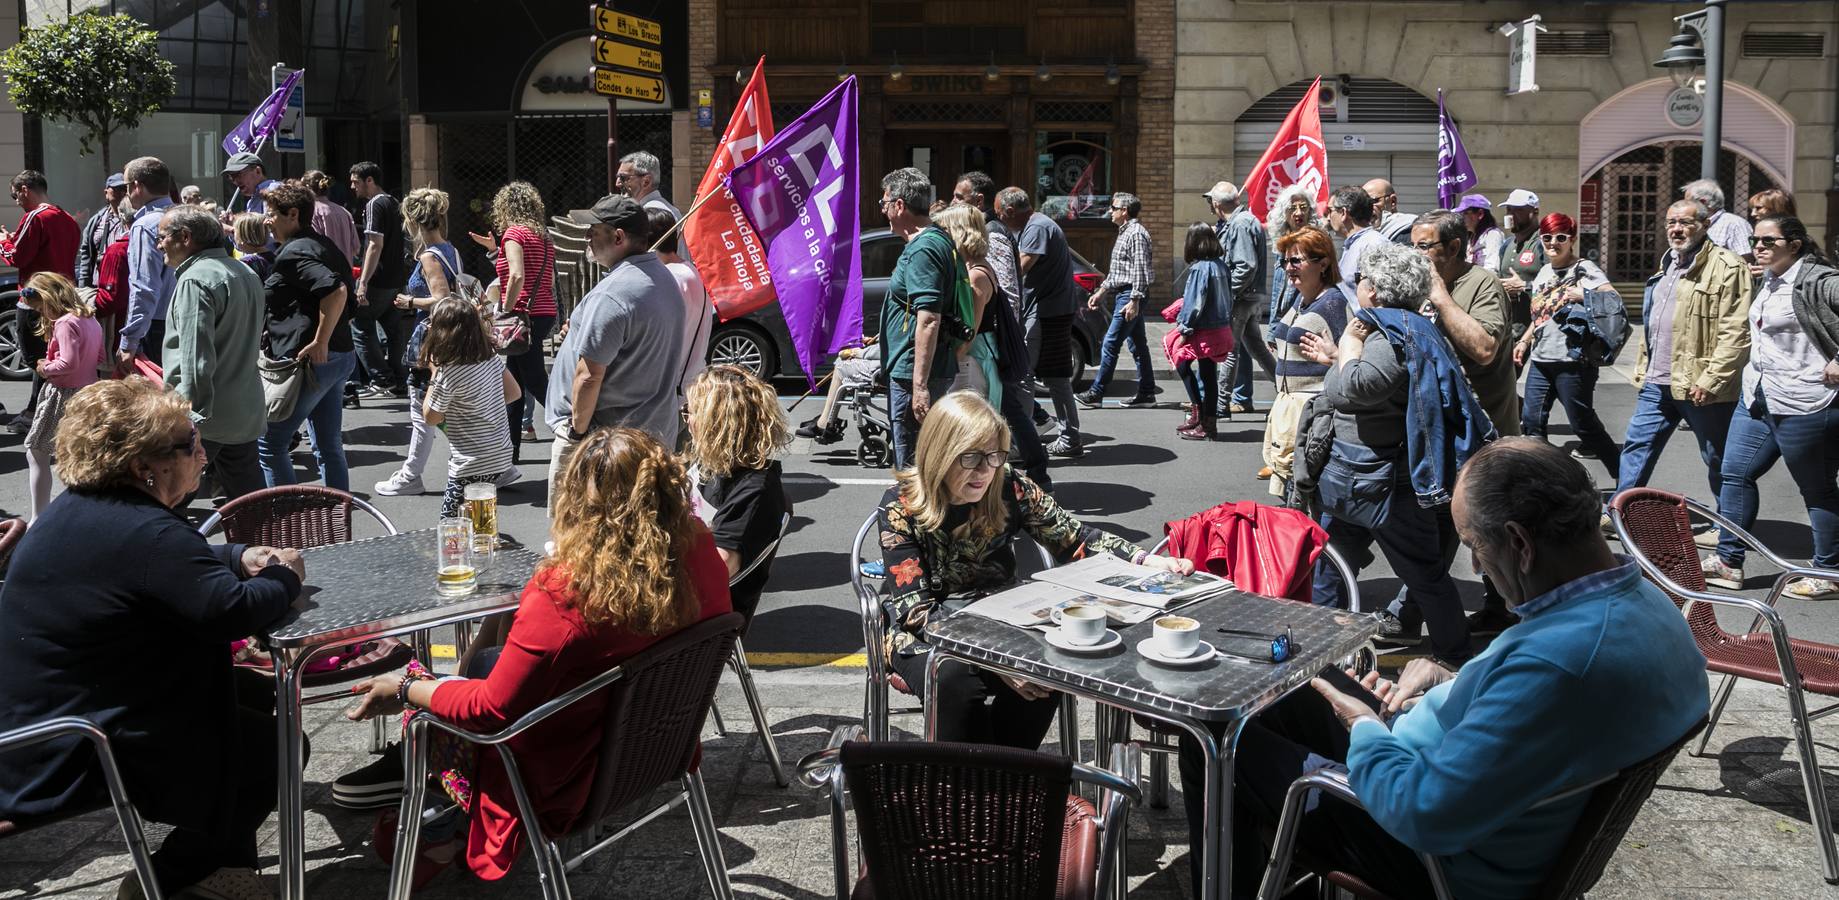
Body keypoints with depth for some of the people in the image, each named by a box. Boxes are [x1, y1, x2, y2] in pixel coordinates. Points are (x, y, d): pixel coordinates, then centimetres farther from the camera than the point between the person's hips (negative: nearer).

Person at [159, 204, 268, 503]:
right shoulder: (245, 272, 15)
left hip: (207, 418, -9)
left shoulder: (195, 280, -14)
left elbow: (196, 359, -22)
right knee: (248, 497, 12)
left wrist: (192, 414, -21)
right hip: (246, 415, 9)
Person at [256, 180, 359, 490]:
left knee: (269, 444, 0)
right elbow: (348, 302, 20)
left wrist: (320, 342, -24)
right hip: (340, 357, 10)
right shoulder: (324, 245, 16)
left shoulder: (293, 253, -13)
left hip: (308, 360, -9)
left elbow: (336, 290, -29)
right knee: (329, 447, 12)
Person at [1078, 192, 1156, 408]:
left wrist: (1134, 300, -24)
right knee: (1138, 344, 11)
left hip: (1130, 296, -10)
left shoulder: (1136, 234, -12)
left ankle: (1096, 393, -10)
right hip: (1122, 294, 10)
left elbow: (1140, 270, -19)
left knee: (1110, 344, -10)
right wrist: (1101, 292, 24)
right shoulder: (1124, 233, 20)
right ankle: (1146, 393, 14)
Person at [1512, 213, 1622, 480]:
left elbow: (1615, 299, -18)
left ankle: (1623, 475, 13)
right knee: (1531, 419, 4)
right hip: (1541, 359, 7)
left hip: (1572, 360, -7)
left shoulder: (1584, 269, -6)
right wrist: (1524, 341, 18)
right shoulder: (1544, 272, 16)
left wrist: (1583, 295, -28)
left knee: (1583, 423, -2)